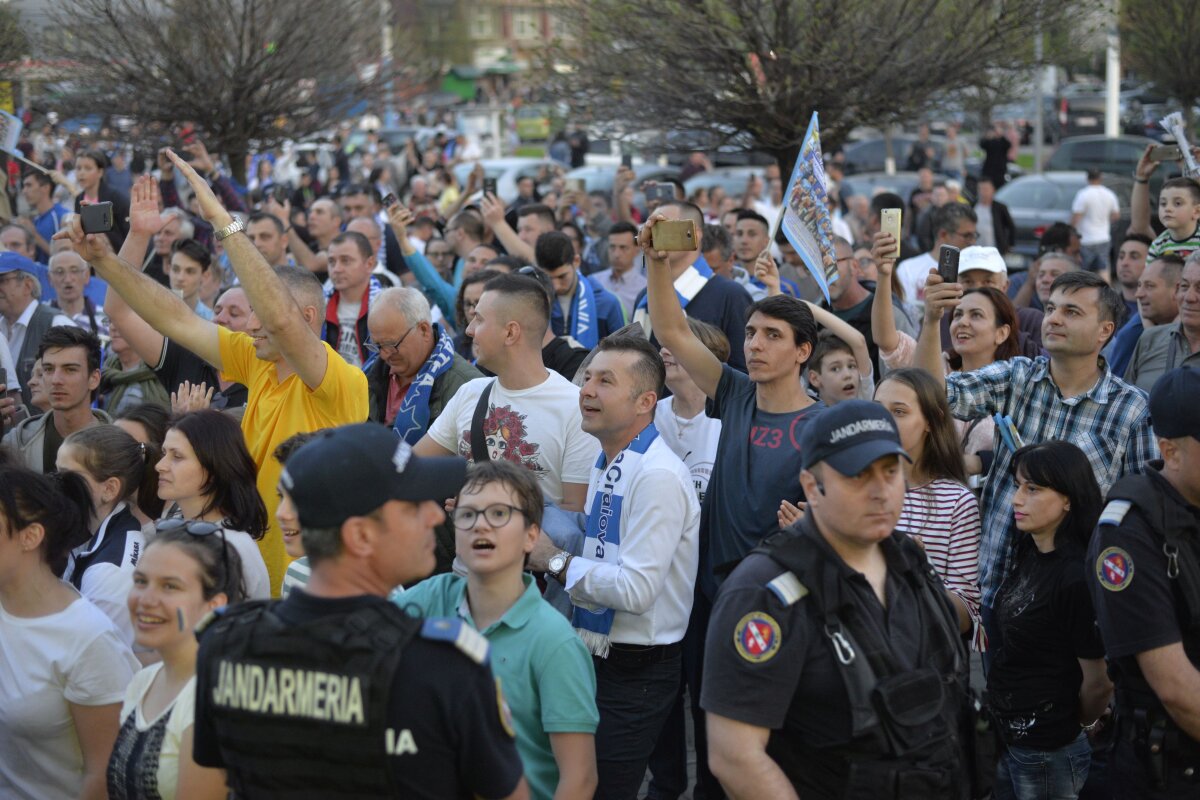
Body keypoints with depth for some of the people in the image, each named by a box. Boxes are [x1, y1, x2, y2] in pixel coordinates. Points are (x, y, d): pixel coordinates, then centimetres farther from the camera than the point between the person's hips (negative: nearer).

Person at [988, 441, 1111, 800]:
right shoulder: (1031, 556, 2)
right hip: (1006, 737, 8)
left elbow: (1098, 683, -18)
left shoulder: (1078, 578, -23)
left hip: (1046, 754, -8)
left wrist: (1077, 723, 0)